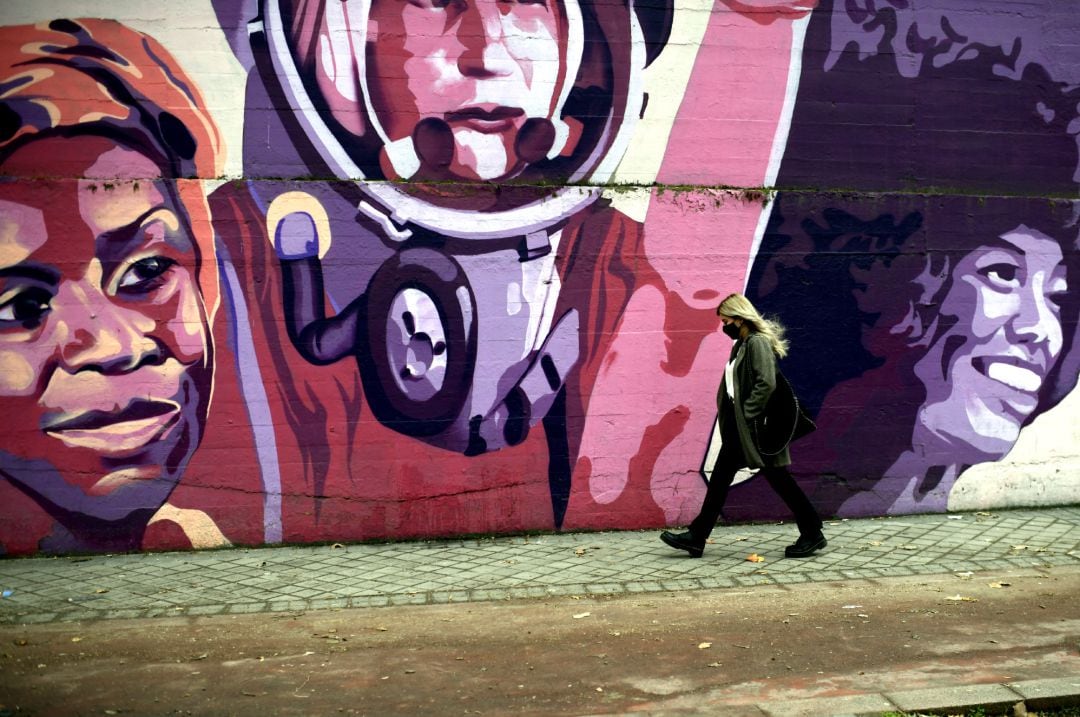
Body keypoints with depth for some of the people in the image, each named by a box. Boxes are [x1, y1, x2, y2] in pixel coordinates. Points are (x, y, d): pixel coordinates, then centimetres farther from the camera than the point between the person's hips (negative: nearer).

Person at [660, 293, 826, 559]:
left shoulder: (758, 342, -14)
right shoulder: (742, 344, 14)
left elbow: (767, 383, -23)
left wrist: (747, 415, -19)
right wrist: (730, 418, 10)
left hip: (755, 428, -10)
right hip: (739, 429, 10)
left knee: (779, 479, 0)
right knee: (720, 477, 9)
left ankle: (812, 534, 13)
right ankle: (696, 537, 13)